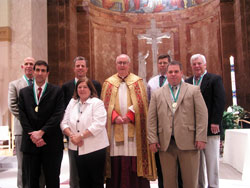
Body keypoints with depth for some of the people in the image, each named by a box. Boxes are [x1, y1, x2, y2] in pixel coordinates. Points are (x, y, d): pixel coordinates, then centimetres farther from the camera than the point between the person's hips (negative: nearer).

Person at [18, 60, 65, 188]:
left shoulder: (56, 91, 2)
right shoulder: (23, 92, 10)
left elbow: (58, 115, -7)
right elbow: (22, 116, 2)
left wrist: (41, 132, -14)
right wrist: (32, 136, -9)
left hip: (52, 144, -2)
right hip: (30, 143, 2)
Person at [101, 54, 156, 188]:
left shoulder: (137, 82, 9)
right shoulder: (109, 83, 12)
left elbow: (141, 103, 0)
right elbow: (105, 104, 6)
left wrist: (129, 116, -13)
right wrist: (114, 117, -10)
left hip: (133, 128, -1)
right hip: (115, 129, 1)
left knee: (134, 162, -2)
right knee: (116, 163, 0)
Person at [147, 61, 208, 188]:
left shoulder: (194, 90, 8)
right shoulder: (157, 94, 13)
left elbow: (202, 114, 2)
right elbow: (151, 119, 8)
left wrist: (201, 138, -6)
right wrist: (152, 139, -1)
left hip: (188, 141, -1)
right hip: (165, 143, 2)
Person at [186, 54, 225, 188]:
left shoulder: (215, 79, 0)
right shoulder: (187, 82, 13)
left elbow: (220, 102, -8)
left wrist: (215, 122, -15)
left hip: (210, 127, -4)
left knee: (212, 160, 3)